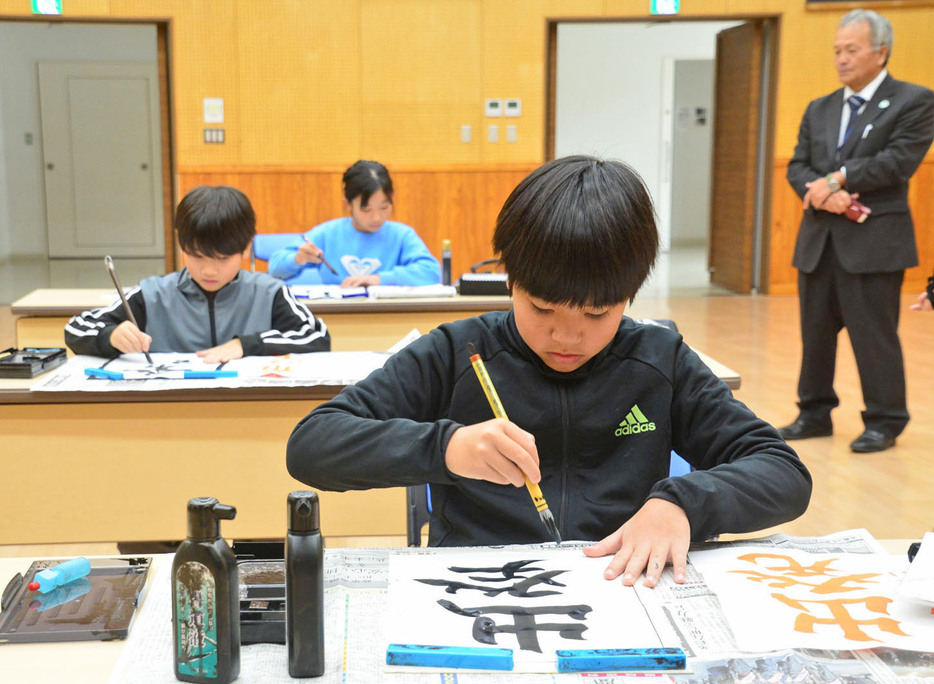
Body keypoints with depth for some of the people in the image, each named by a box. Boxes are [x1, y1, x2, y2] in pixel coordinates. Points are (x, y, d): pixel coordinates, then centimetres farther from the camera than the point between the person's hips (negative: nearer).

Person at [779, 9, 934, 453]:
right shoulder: (819, 109, 16)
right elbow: (797, 167, 9)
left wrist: (837, 178, -13)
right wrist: (822, 194, -11)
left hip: (874, 239, -6)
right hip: (818, 239, 6)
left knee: (874, 335, -1)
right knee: (815, 332, 11)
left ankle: (884, 422, 11)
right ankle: (814, 413, 23)